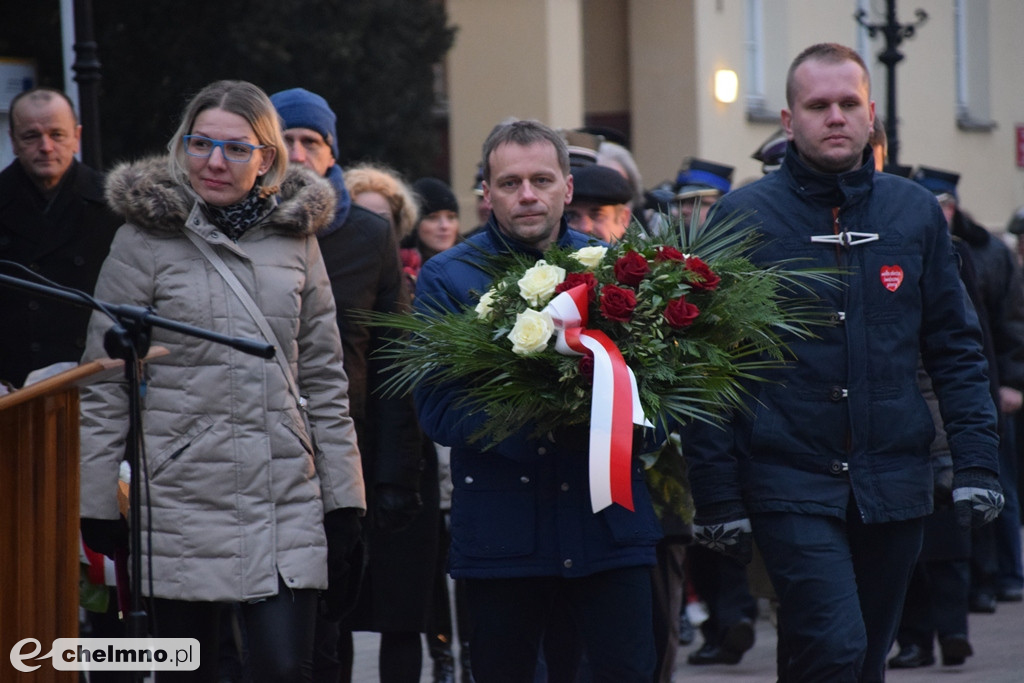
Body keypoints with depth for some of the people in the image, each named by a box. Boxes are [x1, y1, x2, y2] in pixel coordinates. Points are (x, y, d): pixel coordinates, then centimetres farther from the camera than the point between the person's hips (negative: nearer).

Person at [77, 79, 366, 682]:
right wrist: (97, 505, -3)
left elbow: (324, 378, 13)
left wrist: (345, 501, 8)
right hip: (182, 492, -2)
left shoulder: (296, 239, 9)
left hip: (285, 493, 2)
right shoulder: (146, 239, 0)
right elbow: (104, 384, 1)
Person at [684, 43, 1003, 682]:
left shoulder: (916, 213, 7)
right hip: (791, 483, -4)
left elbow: (955, 347, 11)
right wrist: (716, 495, -6)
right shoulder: (743, 217, -2)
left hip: (893, 483, 4)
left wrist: (978, 462, 1)